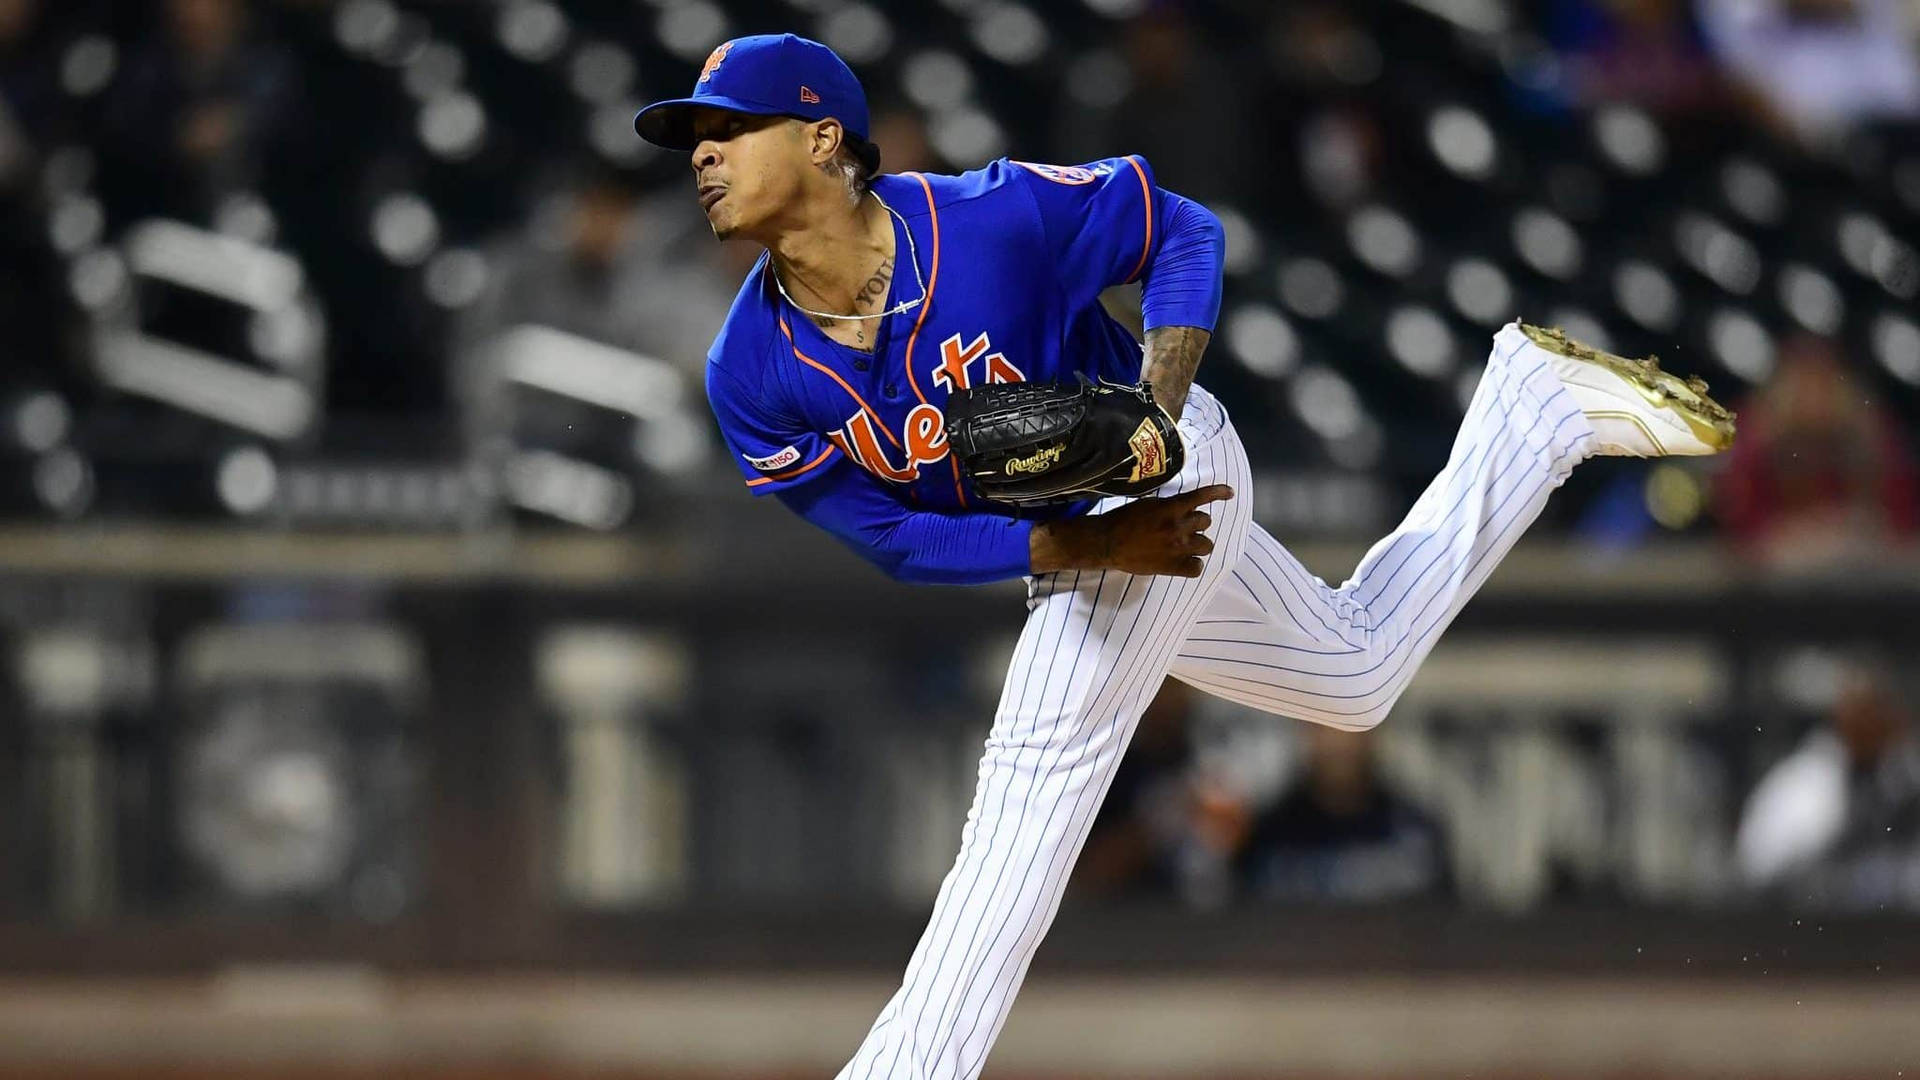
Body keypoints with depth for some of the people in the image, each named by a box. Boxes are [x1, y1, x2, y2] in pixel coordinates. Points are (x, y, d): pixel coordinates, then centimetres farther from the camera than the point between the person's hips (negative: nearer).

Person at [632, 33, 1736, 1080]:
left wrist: (1156, 409, -30)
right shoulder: (753, 375, -18)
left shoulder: (990, 221, -30)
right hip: (1053, 539, 7)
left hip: (1169, 478, -6)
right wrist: (1086, 546, -28)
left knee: (1044, 750, -23)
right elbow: (893, 536, -15)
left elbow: (1181, 229, -15)